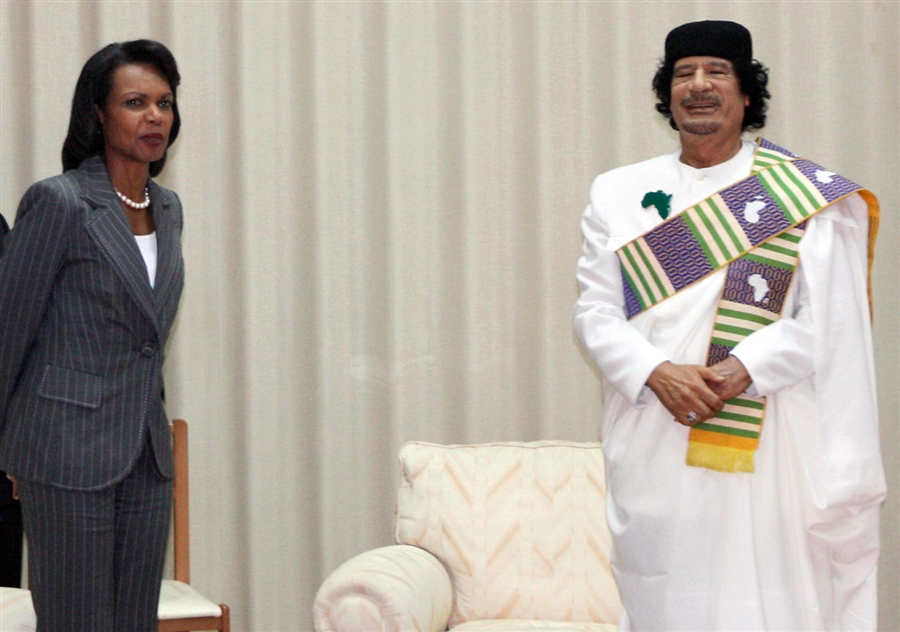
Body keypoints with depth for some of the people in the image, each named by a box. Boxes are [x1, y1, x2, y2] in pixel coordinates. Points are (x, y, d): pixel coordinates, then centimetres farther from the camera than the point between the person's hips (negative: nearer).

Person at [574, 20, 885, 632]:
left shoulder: (809, 197, 3)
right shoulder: (619, 193, 12)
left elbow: (825, 323, -4)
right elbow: (595, 312, 5)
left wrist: (743, 368, -19)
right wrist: (657, 373, -13)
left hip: (765, 443, -2)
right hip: (653, 445, 2)